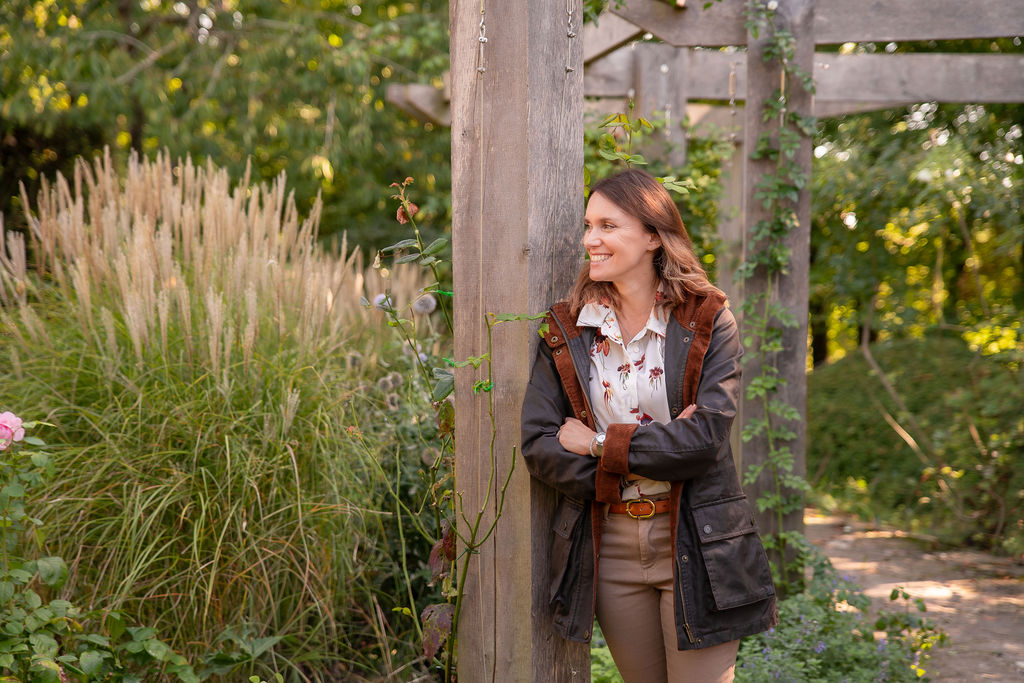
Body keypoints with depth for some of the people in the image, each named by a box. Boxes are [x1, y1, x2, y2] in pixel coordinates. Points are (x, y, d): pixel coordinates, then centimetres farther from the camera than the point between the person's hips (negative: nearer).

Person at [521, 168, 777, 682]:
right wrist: (654, 453, -15)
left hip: (695, 544, -3)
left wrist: (601, 444, -14)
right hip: (609, 548, 3)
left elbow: (707, 437, -17)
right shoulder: (566, 331, 2)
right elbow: (537, 445, -7)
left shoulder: (707, 323, -6)